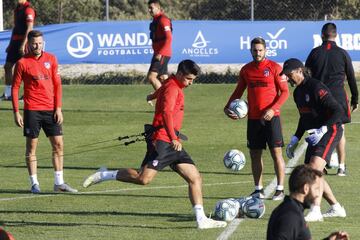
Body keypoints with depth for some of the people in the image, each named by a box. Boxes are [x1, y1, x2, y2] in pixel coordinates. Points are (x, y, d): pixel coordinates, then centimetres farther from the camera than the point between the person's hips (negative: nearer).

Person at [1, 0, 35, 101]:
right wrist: (11, 44, 22)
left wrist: (23, 45, -23)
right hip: (15, 41, 10)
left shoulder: (28, 9, -13)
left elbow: (29, 28, -19)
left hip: (23, 42, -10)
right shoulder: (17, 9, 16)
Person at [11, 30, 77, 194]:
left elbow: (57, 85, 9)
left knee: (58, 144, 2)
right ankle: (34, 184, 6)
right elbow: (15, 88, 0)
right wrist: (16, 112, -5)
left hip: (51, 109, 3)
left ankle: (59, 183, 9)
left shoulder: (51, 59, 7)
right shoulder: (22, 63, -3)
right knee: (31, 147, 0)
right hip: (32, 111, -3)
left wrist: (58, 108, 1)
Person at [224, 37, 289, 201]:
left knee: (276, 152, -5)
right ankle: (258, 189, 13)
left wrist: (273, 109, -16)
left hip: (271, 117, -4)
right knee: (255, 154, 5)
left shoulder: (274, 68, -3)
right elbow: (238, 92, 18)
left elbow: (284, 92, -4)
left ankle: (280, 189, 0)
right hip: (253, 118, 4)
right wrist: (227, 108, 3)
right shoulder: (246, 70, 9)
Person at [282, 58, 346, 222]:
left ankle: (315, 211, -28)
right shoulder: (298, 92, 12)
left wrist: (322, 130, -30)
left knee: (314, 169, -24)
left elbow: (338, 111, -21)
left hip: (330, 131, -10)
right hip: (315, 135, 10)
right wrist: (294, 140, 20)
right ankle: (336, 208, 21)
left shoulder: (316, 88, -17)